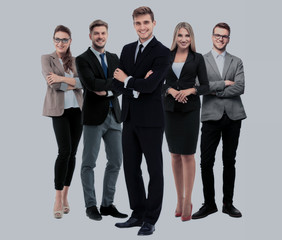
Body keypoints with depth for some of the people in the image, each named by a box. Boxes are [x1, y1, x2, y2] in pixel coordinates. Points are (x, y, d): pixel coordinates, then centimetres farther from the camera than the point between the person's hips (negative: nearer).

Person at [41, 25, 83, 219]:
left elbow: (83, 82, -3)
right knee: (64, 151, -16)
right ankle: (58, 199, -9)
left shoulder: (76, 61, 13)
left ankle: (65, 195, 15)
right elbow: (52, 82, -9)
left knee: (72, 153, 3)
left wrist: (63, 79, -16)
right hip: (59, 110, -4)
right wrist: (73, 84, -3)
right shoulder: (47, 59, 4)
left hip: (77, 109, 4)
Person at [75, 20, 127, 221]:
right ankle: (91, 206, 12)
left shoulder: (114, 58, 14)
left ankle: (108, 204, 18)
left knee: (116, 161, 7)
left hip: (114, 116, 6)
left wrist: (105, 90, -14)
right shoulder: (83, 59, -2)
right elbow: (91, 83, -18)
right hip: (94, 116, -5)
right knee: (89, 163, 1)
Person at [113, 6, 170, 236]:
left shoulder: (162, 52, -9)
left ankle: (151, 220, 14)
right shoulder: (128, 49, 12)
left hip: (151, 120, -7)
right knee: (131, 168, 12)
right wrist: (138, 86, -12)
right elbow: (117, 82, 5)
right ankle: (138, 214, 25)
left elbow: (150, 85, -20)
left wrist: (127, 80, -4)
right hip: (130, 118, 7)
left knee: (155, 169, 4)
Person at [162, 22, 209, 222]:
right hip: (170, 109, 3)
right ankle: (180, 199, 18)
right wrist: (170, 90, -13)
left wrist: (190, 90, -17)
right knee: (175, 155, 8)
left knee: (187, 154, -4)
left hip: (190, 110, -3)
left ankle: (188, 201, 3)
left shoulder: (197, 58, 3)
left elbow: (205, 86, 1)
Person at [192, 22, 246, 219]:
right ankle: (209, 204, 12)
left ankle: (228, 204, 18)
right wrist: (224, 83, -8)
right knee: (206, 162, -2)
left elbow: (240, 87, -4)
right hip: (211, 116, -2)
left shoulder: (236, 62, 11)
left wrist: (215, 91, -8)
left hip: (233, 116, 2)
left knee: (229, 161, 8)